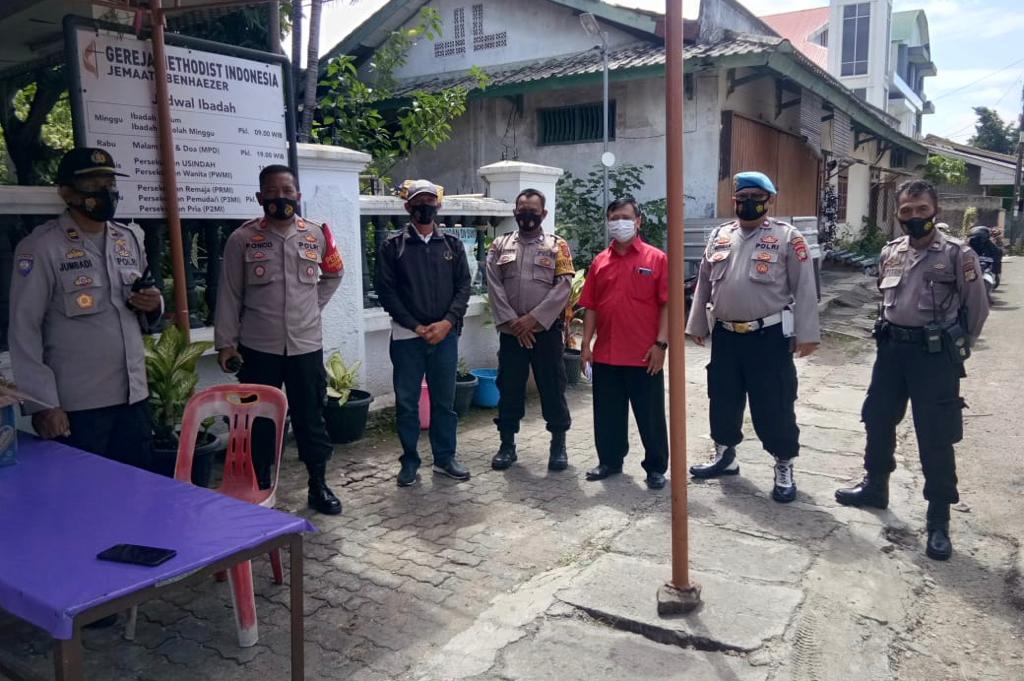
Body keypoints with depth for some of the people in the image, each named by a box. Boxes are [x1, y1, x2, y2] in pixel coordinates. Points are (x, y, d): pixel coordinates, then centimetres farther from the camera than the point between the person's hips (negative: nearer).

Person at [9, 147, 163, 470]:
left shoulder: (130, 239, 10)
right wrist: (43, 403, -15)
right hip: (76, 406, -5)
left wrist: (153, 305, -3)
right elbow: (24, 330, -10)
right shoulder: (41, 247, -8)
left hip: (133, 396, 5)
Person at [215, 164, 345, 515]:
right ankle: (260, 490, 24)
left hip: (306, 345, 2)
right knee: (259, 422, 9)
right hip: (258, 348, -1)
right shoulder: (242, 239, -4)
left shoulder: (316, 235, 2)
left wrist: (313, 305, 8)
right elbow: (229, 295, -2)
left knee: (311, 418, 10)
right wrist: (225, 342, -4)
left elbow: (334, 275, 19)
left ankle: (319, 487, 24)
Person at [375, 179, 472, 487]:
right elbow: (386, 290, -4)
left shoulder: (452, 244, 8)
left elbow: (463, 286, 4)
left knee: (444, 400, 10)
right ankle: (410, 461, 18)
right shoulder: (393, 246, 1)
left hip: (445, 334, 2)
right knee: (407, 402, 5)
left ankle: (445, 457, 23)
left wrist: (448, 322, -10)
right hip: (407, 336, -2)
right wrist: (415, 326, -11)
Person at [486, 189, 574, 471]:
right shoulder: (500, 246, 8)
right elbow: (494, 287, -1)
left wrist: (533, 318, -15)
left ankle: (558, 445, 18)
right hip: (510, 331, 2)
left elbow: (564, 287, -8)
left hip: (547, 331, -2)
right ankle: (507, 445, 21)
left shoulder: (558, 246, 2)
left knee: (553, 389, 4)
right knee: (509, 389, 8)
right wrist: (512, 322, -11)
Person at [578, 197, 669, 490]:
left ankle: (656, 468, 18)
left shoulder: (657, 259, -1)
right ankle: (610, 461, 28)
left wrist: (661, 344, -12)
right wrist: (586, 345, 4)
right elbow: (591, 307, 9)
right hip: (605, 354, 4)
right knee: (607, 414, 13)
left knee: (650, 415, 6)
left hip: (644, 355, -4)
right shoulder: (600, 261, 9)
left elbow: (667, 304, -5)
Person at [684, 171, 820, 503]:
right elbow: (704, 283, 14)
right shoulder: (719, 236, 10)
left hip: (769, 336, -5)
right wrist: (697, 325, 15)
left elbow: (804, 287, -6)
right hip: (725, 335, 5)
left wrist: (806, 334, -10)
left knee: (773, 405, 1)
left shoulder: (787, 237, -4)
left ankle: (784, 468, 17)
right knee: (723, 398, 15)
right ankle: (724, 455, 34)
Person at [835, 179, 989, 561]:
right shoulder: (890, 252, 6)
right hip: (892, 347, 6)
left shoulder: (957, 254, -10)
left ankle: (939, 519, 11)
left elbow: (976, 308, -3)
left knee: (936, 437, -1)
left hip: (935, 353, -5)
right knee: (878, 421, 16)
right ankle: (875, 487, 37)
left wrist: (954, 349, 4)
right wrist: (893, 335, 15)